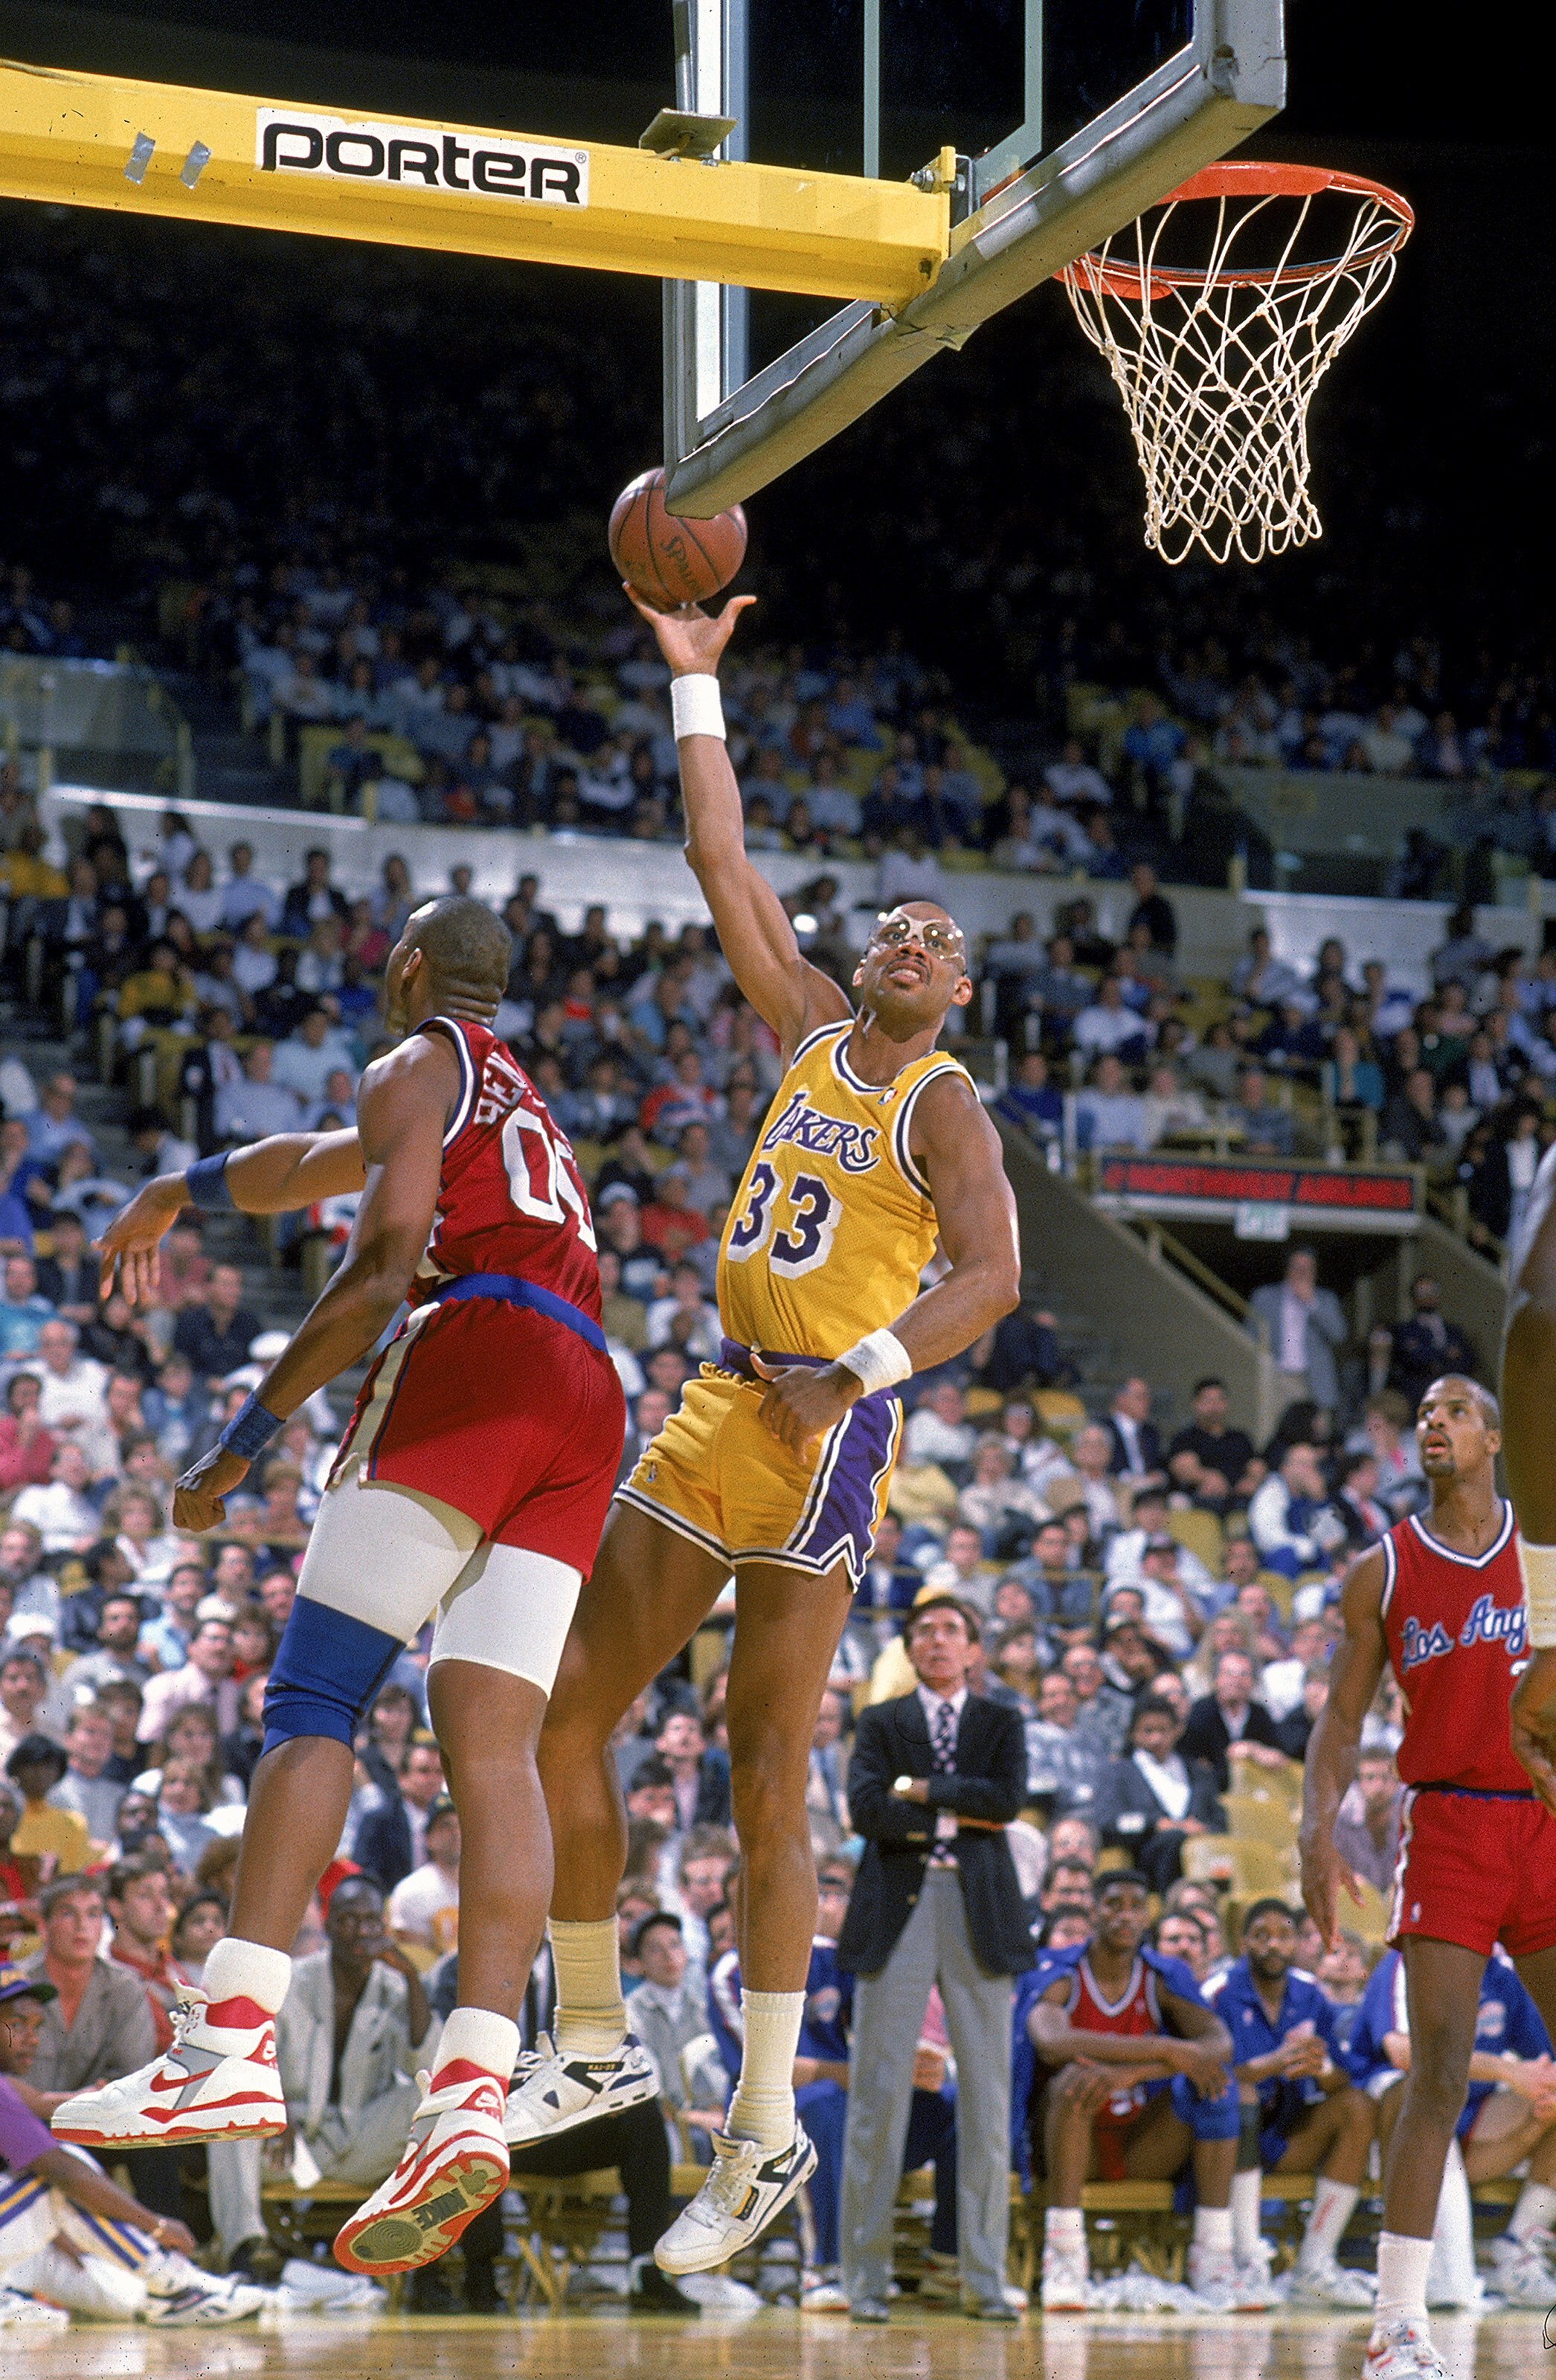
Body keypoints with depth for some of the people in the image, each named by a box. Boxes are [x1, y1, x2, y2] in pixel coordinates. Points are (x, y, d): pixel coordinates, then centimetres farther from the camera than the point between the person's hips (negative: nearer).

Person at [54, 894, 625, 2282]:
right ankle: (472, 2092, -23)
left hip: (470, 1361, -7)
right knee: (496, 1751, -6)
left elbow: (381, 1274, -5)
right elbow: (315, 1165, 52)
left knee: (314, 1703, -10)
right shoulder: (525, 1112, 36)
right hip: (586, 1404, 7)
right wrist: (182, 1191, 66)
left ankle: (232, 2048, -23)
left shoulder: (415, 1072, 10)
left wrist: (242, 1442, -3)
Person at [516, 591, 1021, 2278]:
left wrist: (855, 1376, -29)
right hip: (715, 1411, 6)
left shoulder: (946, 1105, -3)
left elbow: (990, 1278, -17)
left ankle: (767, 2134, -2)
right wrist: (695, 686, 10)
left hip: (825, 1436, -6)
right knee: (567, 1711, 3)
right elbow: (720, 863, 14)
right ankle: (594, 2046, 16)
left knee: (765, 1775, -8)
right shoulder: (807, 1031, 13)